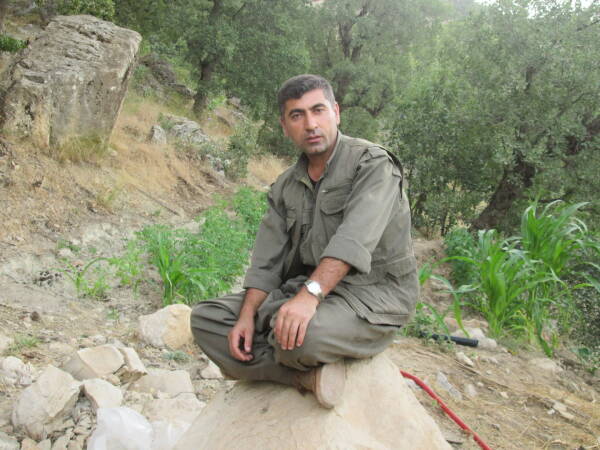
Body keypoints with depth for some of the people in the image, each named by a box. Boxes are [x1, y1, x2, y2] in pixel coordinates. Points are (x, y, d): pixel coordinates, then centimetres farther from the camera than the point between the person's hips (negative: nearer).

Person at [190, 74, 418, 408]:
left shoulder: (373, 164, -9)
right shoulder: (286, 187, 11)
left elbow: (354, 240, -26)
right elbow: (266, 262, 6)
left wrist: (311, 293, -38)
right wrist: (247, 316, -9)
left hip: (374, 295, -7)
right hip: (305, 290, 7)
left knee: (298, 334, -38)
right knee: (206, 318, -3)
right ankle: (308, 376, -17)